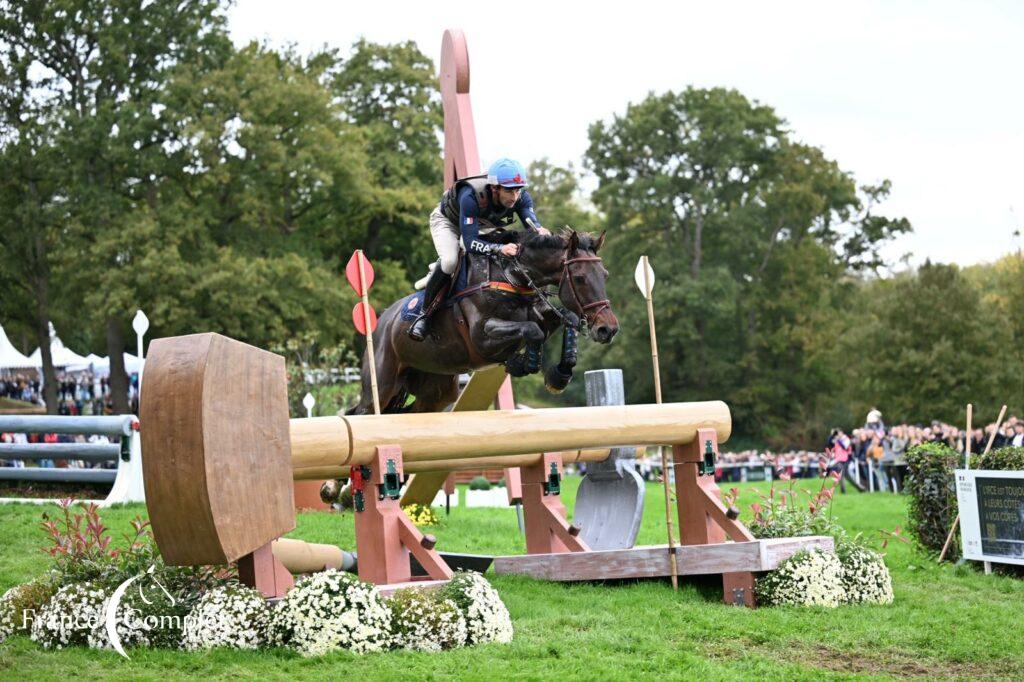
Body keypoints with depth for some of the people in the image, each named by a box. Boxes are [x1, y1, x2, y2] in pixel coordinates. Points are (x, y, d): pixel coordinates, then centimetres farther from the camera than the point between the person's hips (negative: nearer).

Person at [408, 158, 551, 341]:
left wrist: (540, 231, -62)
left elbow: (531, 222, -38)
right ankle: (424, 314, -17)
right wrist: (500, 248, -64)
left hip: (482, 225, 6)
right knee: (449, 261, -33)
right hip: (447, 221, -6)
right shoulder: (471, 196, -45)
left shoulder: (521, 197, -29)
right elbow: (470, 243, -49)